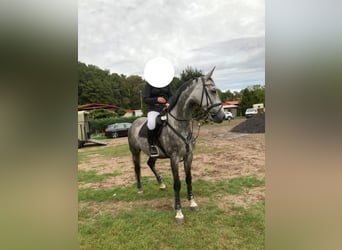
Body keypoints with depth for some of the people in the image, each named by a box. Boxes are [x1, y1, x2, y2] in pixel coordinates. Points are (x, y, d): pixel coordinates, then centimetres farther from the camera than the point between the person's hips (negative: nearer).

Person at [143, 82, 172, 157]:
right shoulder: (149, 84, -1)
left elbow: (170, 96, 14)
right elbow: (146, 99, -6)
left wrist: (168, 103, -9)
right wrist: (157, 99, -23)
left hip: (166, 108, 5)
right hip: (153, 109, -4)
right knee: (151, 124, -35)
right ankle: (152, 145, -13)